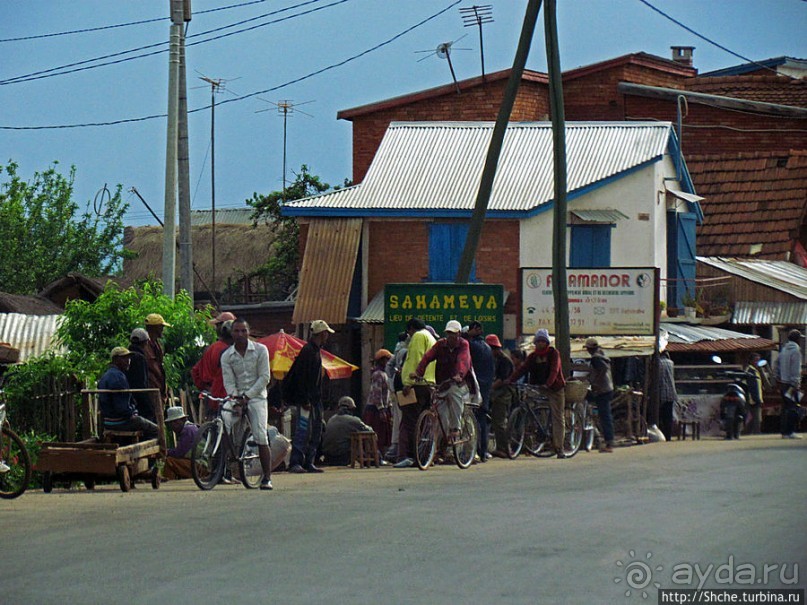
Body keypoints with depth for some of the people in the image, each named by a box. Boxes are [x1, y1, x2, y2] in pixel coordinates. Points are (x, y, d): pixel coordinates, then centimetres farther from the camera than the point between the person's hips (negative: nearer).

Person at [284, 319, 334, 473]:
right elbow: (301, 377, -19)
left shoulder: (316, 351, 17)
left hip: (314, 398, 10)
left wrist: (318, 399, 18)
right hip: (306, 398, -10)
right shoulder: (307, 351, -13)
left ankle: (309, 462, 12)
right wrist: (304, 400, -22)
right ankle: (295, 463, -13)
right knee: (304, 430, -12)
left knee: (316, 431, 9)